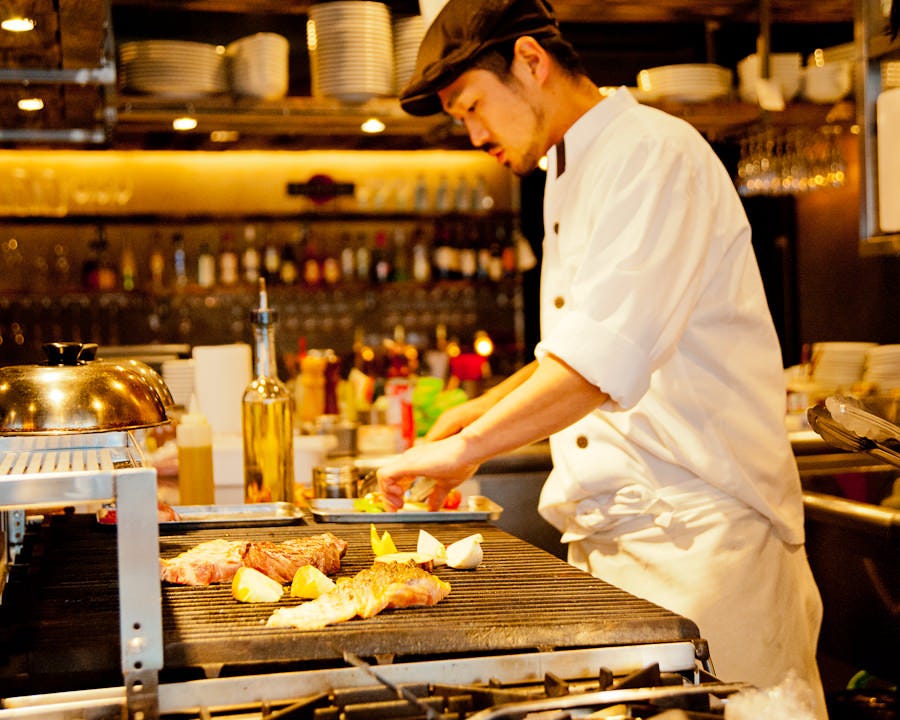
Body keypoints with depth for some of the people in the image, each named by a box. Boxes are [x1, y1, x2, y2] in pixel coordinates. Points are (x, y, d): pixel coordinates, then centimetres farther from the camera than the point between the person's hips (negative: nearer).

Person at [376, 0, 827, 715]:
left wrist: (468, 447, -21)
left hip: (700, 525, -9)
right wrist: (489, 407, 16)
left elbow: (609, 354, -25)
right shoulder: (571, 179, 18)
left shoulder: (655, 152, -13)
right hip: (612, 532, 9)